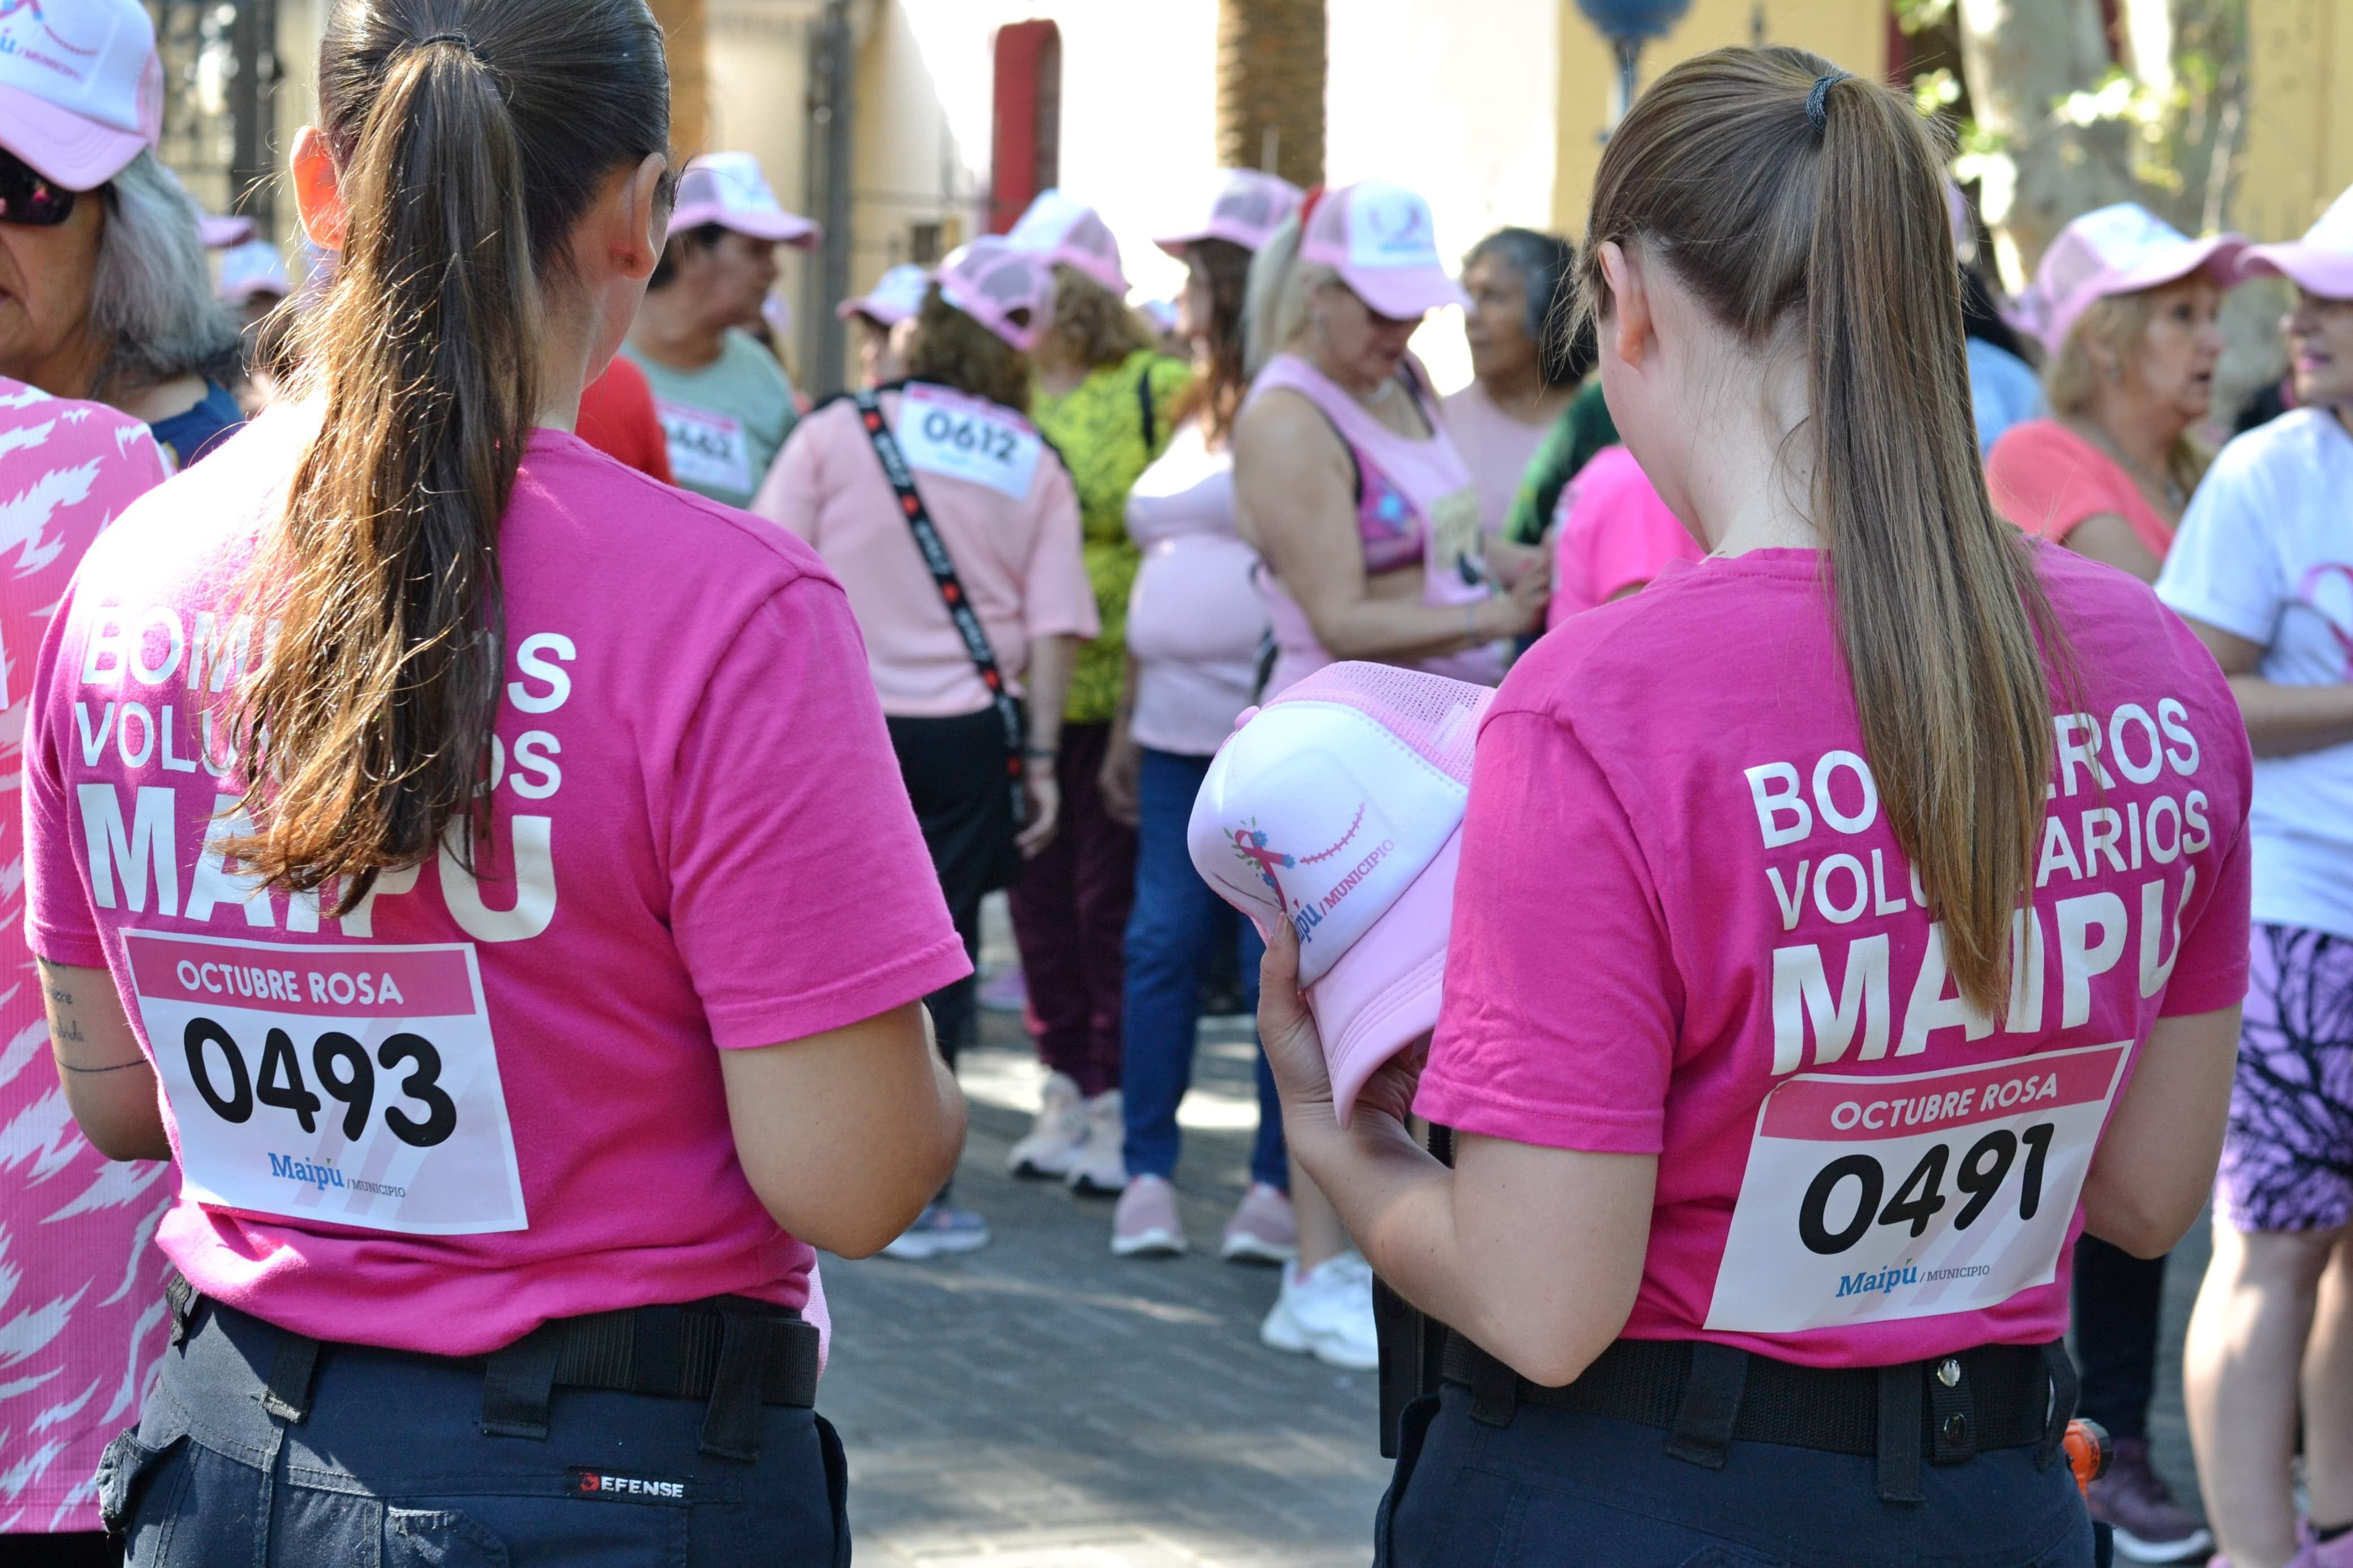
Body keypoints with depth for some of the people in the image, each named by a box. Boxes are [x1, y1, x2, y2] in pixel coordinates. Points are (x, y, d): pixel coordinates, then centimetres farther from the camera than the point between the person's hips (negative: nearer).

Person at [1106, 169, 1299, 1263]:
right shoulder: (1199, 415, 19)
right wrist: (1130, 729, 21)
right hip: (1180, 730, 8)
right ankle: (1148, 1172, 10)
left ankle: (1279, 1185, 4)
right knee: (1163, 940, 4)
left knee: (1277, 959, -3)